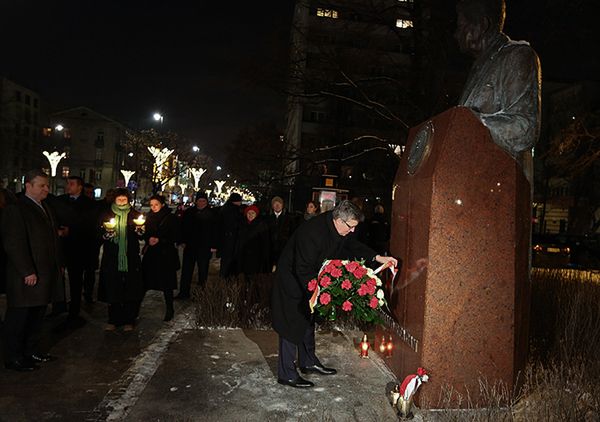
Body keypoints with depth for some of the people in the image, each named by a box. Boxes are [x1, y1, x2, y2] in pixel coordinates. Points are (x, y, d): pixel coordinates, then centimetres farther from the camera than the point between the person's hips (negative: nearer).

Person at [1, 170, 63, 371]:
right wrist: (27, 272, -19)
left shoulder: (46, 209, 15)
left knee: (37, 315, 15)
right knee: (18, 316, 4)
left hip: (45, 274, 8)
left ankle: (31, 350, 28)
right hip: (26, 276, -8)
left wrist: (58, 265, 14)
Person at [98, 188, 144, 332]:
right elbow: (99, 235, 5)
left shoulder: (135, 215, 8)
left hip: (130, 258, 0)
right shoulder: (107, 216, 9)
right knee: (112, 289, 1)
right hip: (112, 258, 0)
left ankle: (129, 320, 11)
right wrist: (106, 234, -15)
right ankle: (113, 320, 14)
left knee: (130, 288, 1)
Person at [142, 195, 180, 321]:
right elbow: (145, 234, 14)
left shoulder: (171, 218, -4)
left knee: (166, 283, 1)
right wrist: (148, 239, -7)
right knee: (144, 281, -1)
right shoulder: (150, 218, 11)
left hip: (166, 255, -4)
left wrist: (159, 240, -15)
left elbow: (175, 236, -7)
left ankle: (169, 309, 14)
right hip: (150, 254, 4)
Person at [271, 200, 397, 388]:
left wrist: (377, 258, -1)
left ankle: (308, 362, 36)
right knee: (292, 325, -3)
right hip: (292, 279, -9)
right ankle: (286, 374, 9)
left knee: (308, 320, 20)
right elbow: (302, 270, -31)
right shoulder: (312, 233, -35)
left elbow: (353, 245, 9)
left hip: (311, 279, 9)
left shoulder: (340, 228, -10)